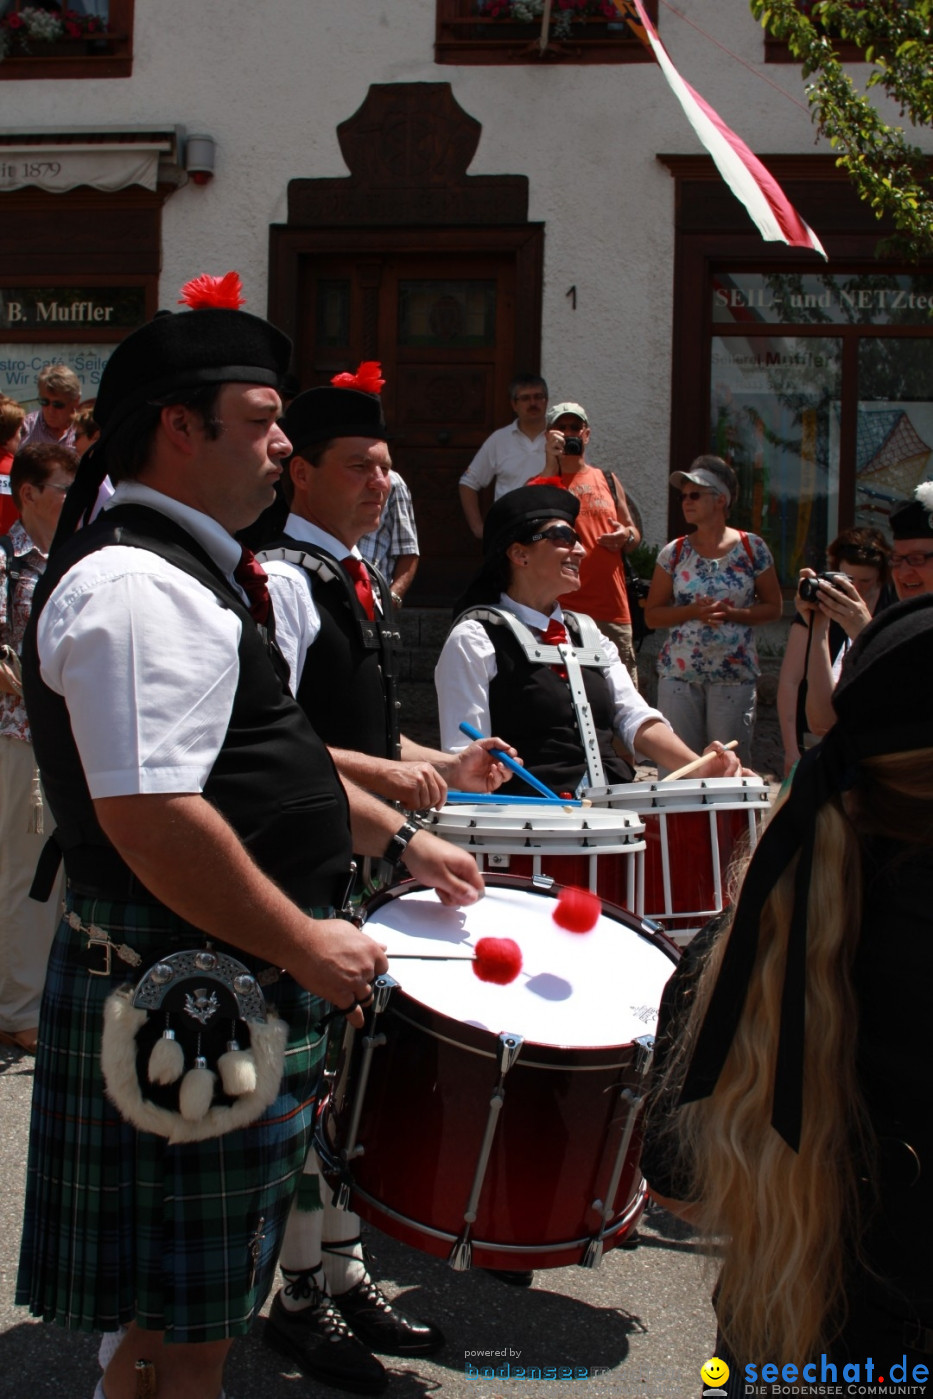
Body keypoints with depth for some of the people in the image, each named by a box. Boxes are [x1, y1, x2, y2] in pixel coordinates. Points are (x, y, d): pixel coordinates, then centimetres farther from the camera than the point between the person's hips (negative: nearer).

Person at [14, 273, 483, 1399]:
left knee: (188, 1299, 23)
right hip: (186, 990, -10)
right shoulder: (138, 586, -20)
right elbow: (149, 814, -28)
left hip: (232, 977, 10)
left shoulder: (187, 569, 15)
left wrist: (391, 836, 21)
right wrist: (307, 948, -20)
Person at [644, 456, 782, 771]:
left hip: (735, 673, -1)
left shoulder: (752, 549, 1)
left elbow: (773, 608, 5)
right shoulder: (674, 553, 4)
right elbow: (652, 614, 5)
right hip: (679, 672, 1)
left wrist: (731, 613, -11)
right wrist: (694, 611, -11)